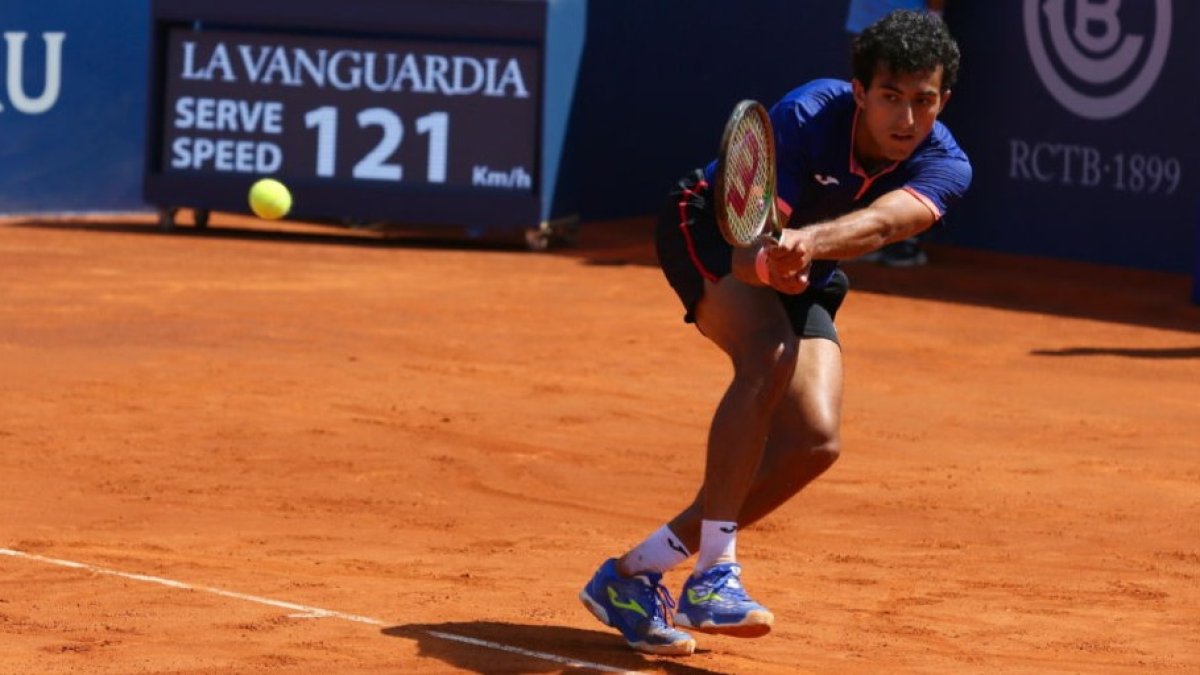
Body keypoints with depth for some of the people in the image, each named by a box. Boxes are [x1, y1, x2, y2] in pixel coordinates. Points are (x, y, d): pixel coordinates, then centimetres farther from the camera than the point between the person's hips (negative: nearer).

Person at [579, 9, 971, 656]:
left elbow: (880, 222, -45)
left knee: (813, 441, -13)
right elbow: (747, 251, -38)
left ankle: (634, 573, -3)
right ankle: (716, 571, -30)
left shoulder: (944, 167, -23)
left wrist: (806, 243, -65)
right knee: (770, 357, -34)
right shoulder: (803, 119, -33)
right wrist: (768, 262, -62)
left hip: (802, 280, 5)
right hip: (711, 228, -5)